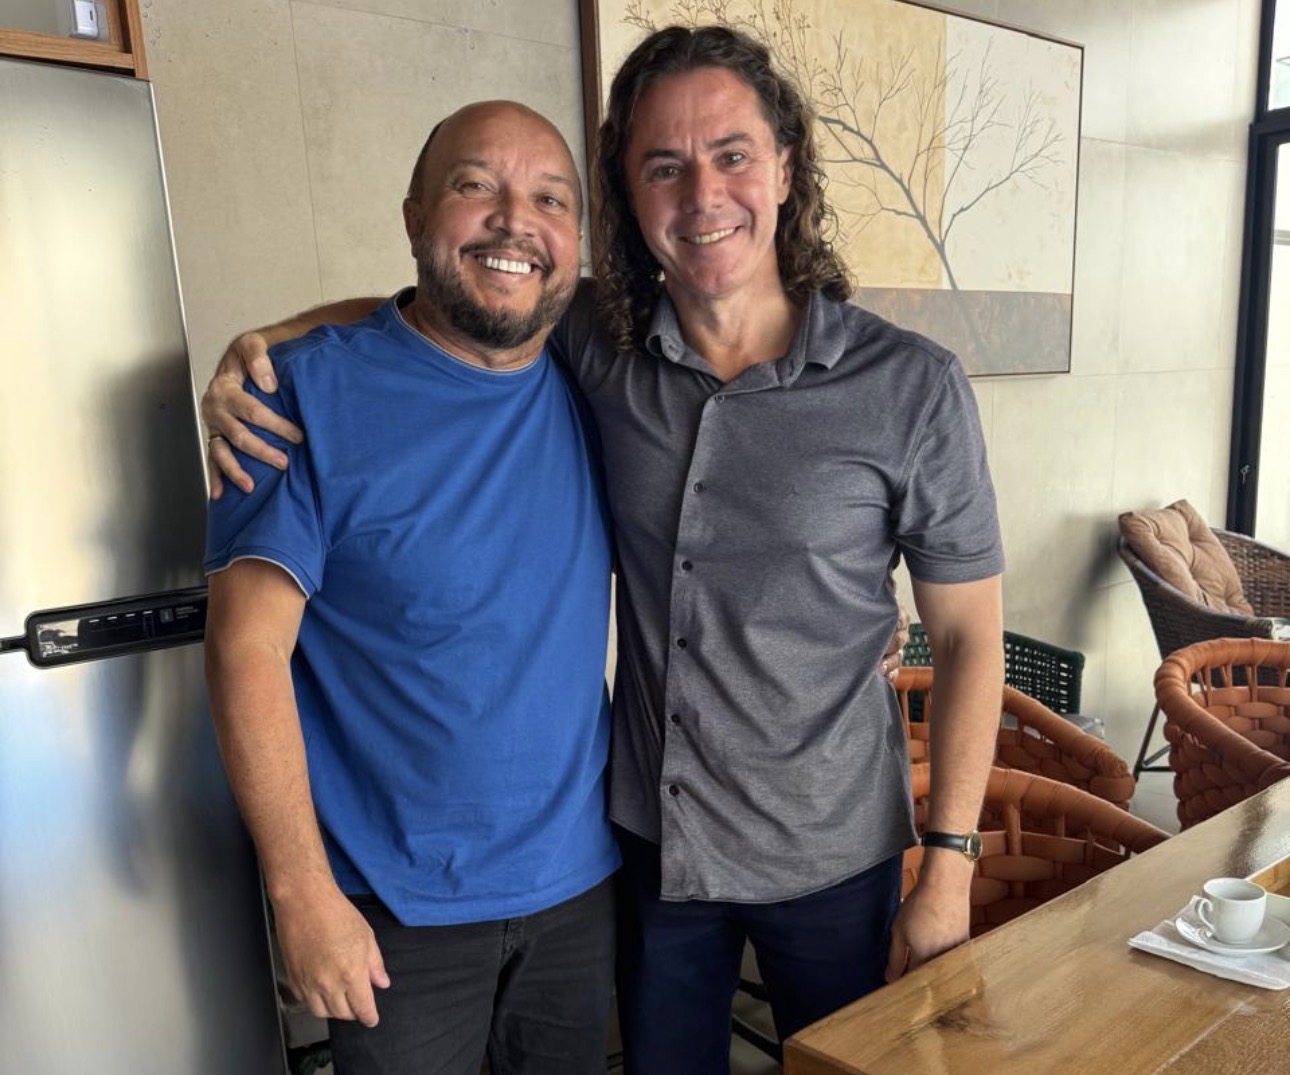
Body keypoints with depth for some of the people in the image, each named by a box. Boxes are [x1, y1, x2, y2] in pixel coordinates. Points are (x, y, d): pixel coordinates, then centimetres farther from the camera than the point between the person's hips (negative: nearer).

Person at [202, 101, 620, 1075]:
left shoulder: (591, 393, -1)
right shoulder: (311, 394, -14)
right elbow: (248, 648, -15)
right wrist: (303, 893, -15)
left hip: (583, 883, 5)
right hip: (400, 910, -4)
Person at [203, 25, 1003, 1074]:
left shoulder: (910, 385, -15)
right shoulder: (596, 348, -7)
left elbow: (970, 635, -8)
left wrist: (949, 867, -9)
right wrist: (256, 350, -10)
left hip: (831, 858, -2)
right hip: (651, 834, 3)